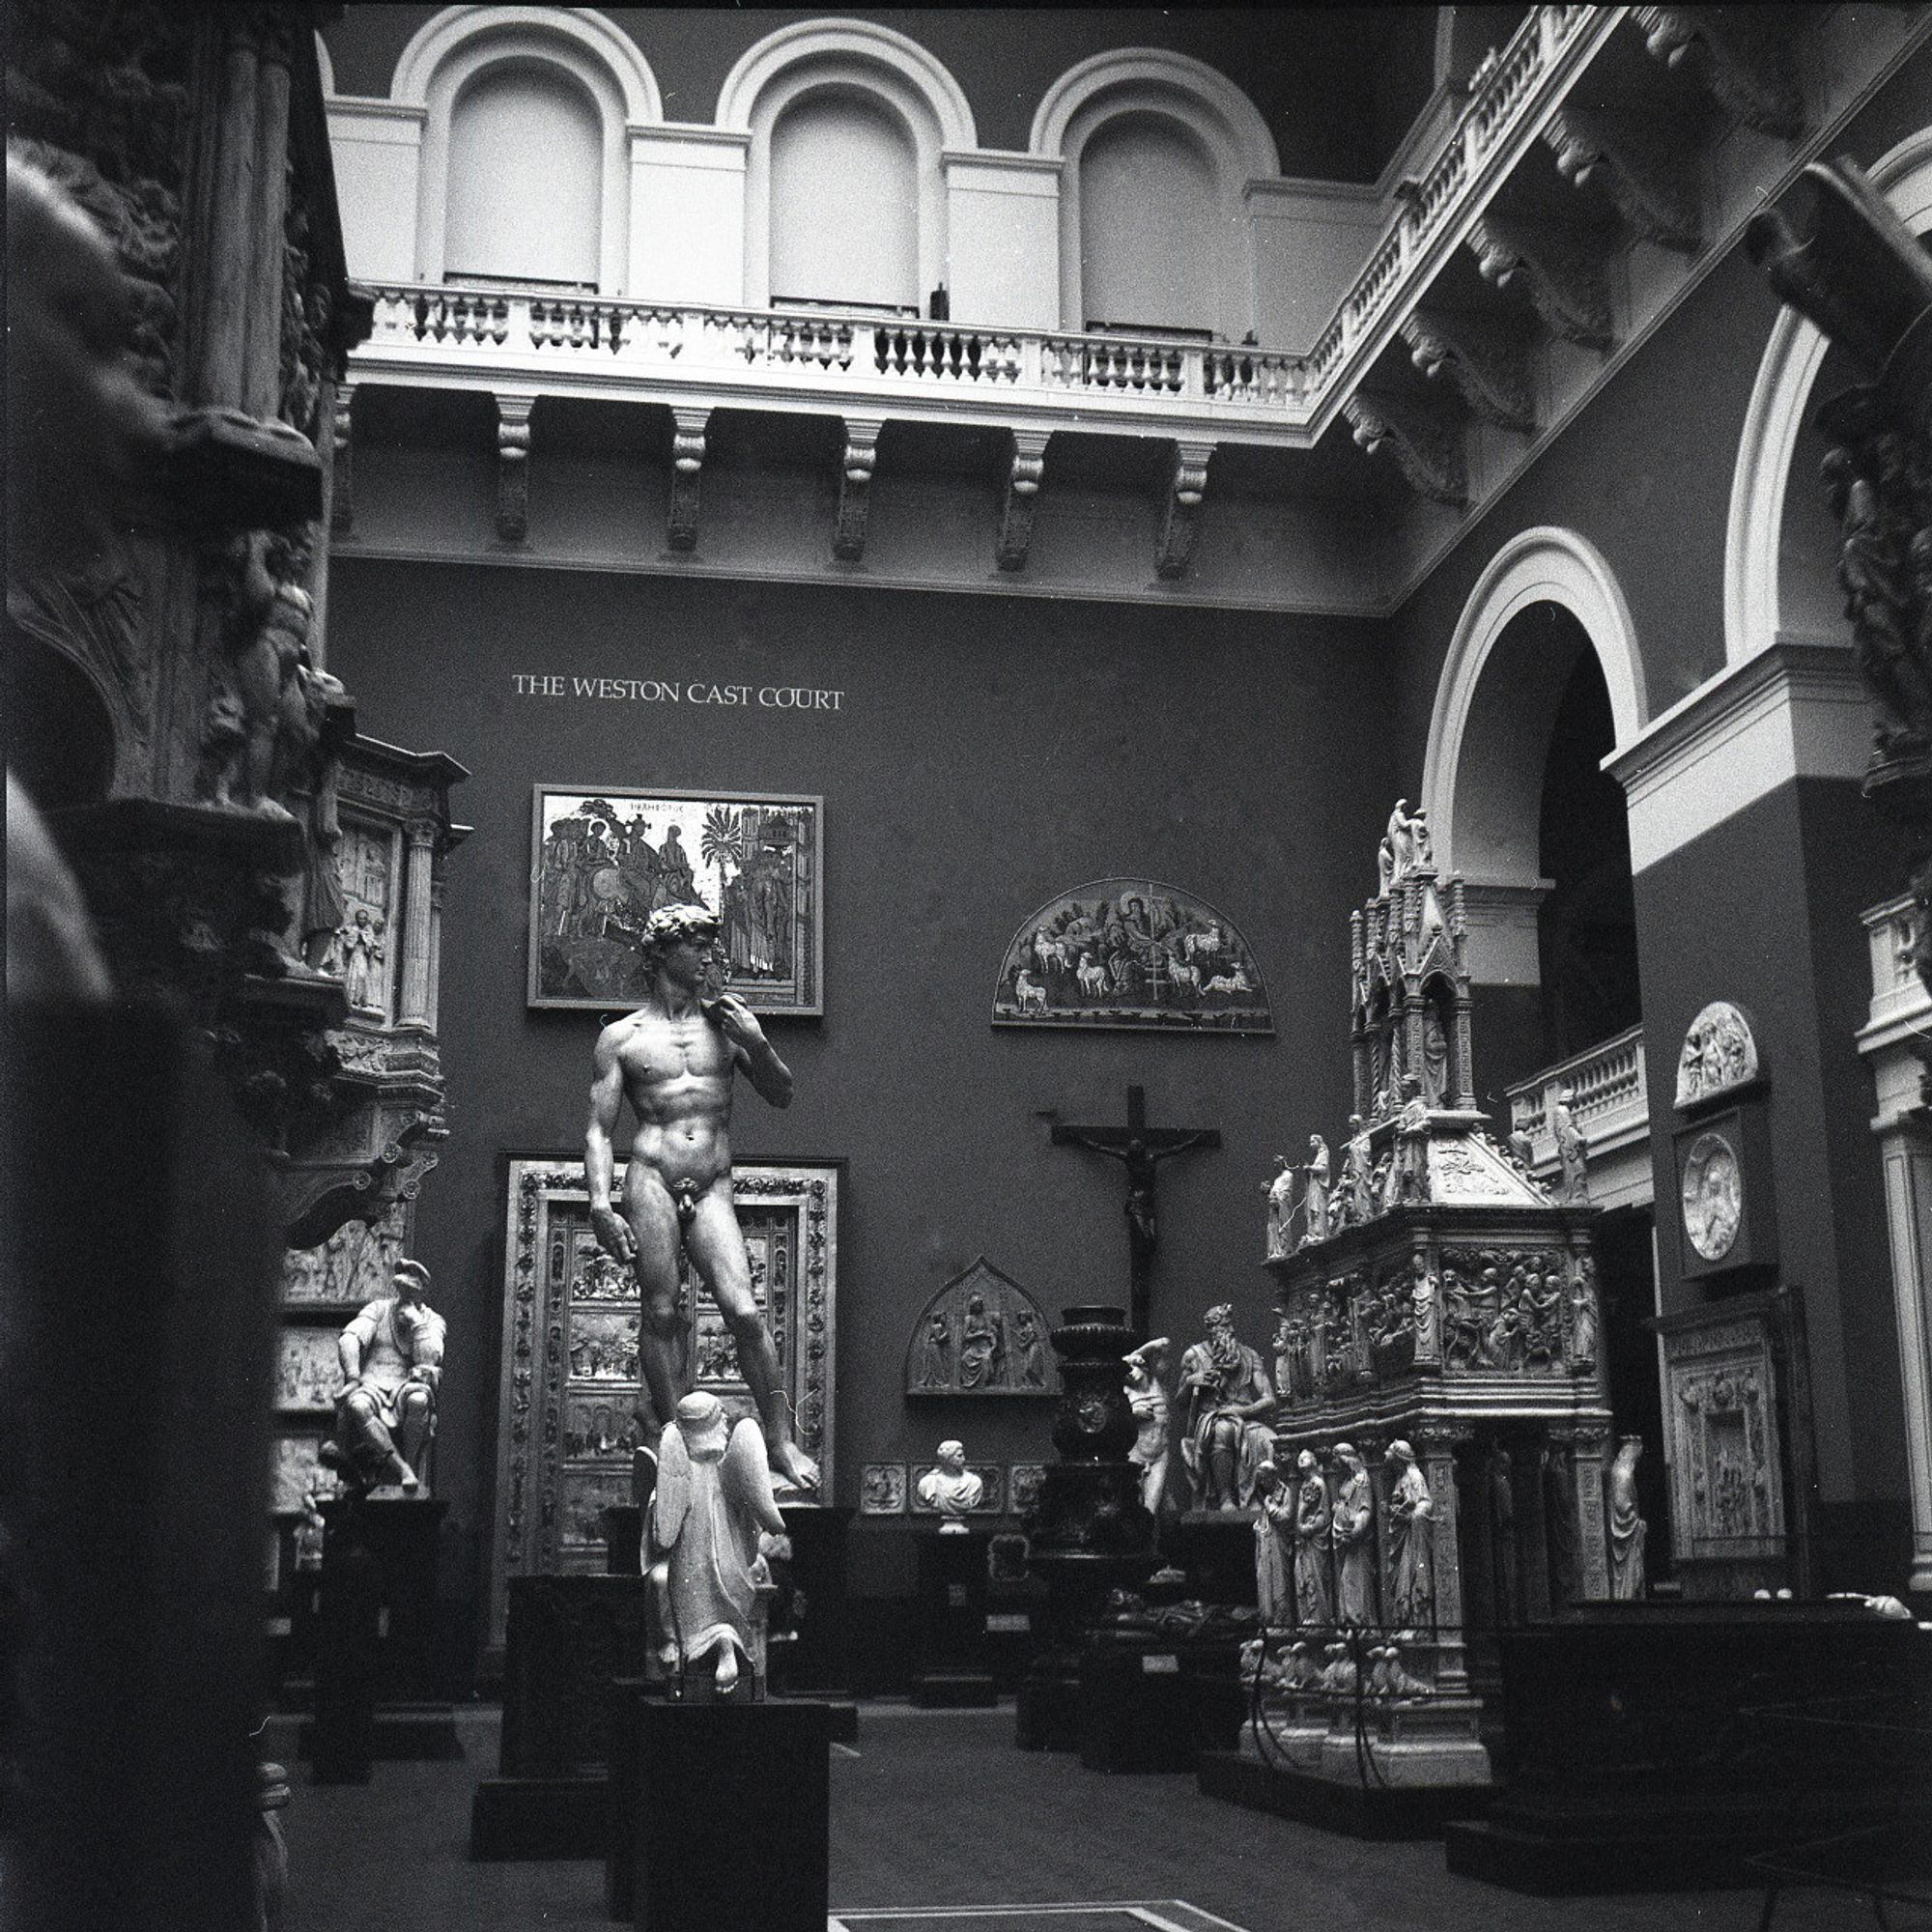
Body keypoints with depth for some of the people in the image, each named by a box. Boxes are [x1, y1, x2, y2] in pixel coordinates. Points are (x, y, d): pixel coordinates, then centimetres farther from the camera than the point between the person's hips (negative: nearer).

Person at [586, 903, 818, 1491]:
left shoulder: (725, 1022, 15)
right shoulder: (621, 1037, 9)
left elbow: (782, 1096, 18)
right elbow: (598, 1129, 6)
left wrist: (758, 1045, -1)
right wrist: (600, 1204, -7)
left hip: (712, 1188, 1)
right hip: (651, 1178, -1)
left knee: (744, 1312, -10)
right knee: (661, 1314, -5)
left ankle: (781, 1440, -3)